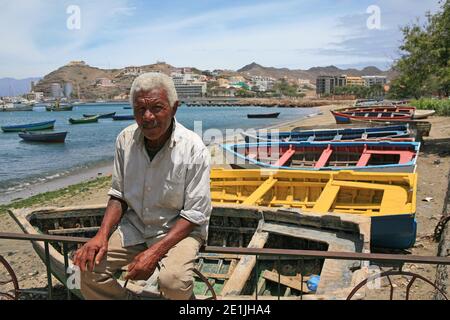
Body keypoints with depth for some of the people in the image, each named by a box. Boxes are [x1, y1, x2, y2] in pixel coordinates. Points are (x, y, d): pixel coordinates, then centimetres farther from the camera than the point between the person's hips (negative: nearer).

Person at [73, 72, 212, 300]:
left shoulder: (194, 150, -19)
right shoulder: (125, 139, -5)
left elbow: (195, 214, -16)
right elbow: (118, 195, 5)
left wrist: (155, 252, -24)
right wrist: (102, 235, -11)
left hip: (179, 228, -4)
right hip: (134, 225, 4)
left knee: (173, 281, -30)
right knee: (90, 267, -13)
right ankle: (126, 298, 15)